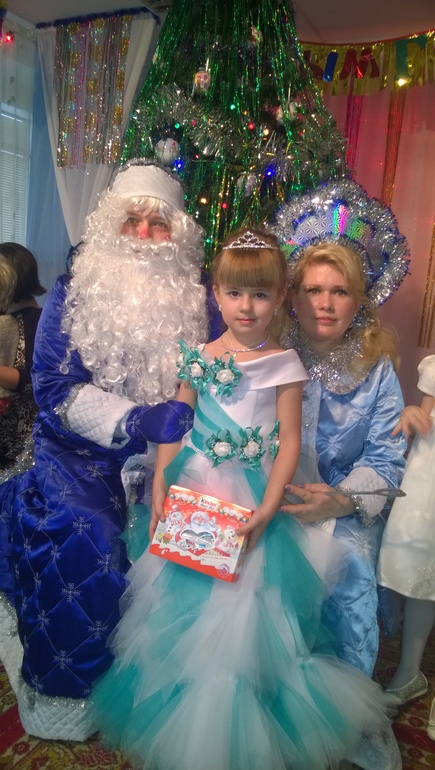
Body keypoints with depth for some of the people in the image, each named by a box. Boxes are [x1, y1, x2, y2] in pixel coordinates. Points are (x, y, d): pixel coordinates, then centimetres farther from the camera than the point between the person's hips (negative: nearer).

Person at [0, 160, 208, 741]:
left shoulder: (194, 301, 6)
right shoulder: (74, 293, 2)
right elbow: (56, 387, -6)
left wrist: (182, 424, -15)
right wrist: (137, 421, -20)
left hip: (161, 459, 2)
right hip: (80, 457, -1)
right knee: (77, 542, -23)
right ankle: (64, 693, 4)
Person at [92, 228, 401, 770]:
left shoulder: (284, 364, -6)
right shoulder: (200, 358, 1)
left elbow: (289, 441, -7)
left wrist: (267, 508, -15)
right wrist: (159, 490, -6)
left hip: (249, 498, -2)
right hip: (193, 491, 3)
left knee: (239, 596, 5)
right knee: (180, 595, 12)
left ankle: (228, 718, 33)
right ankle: (180, 711, 39)